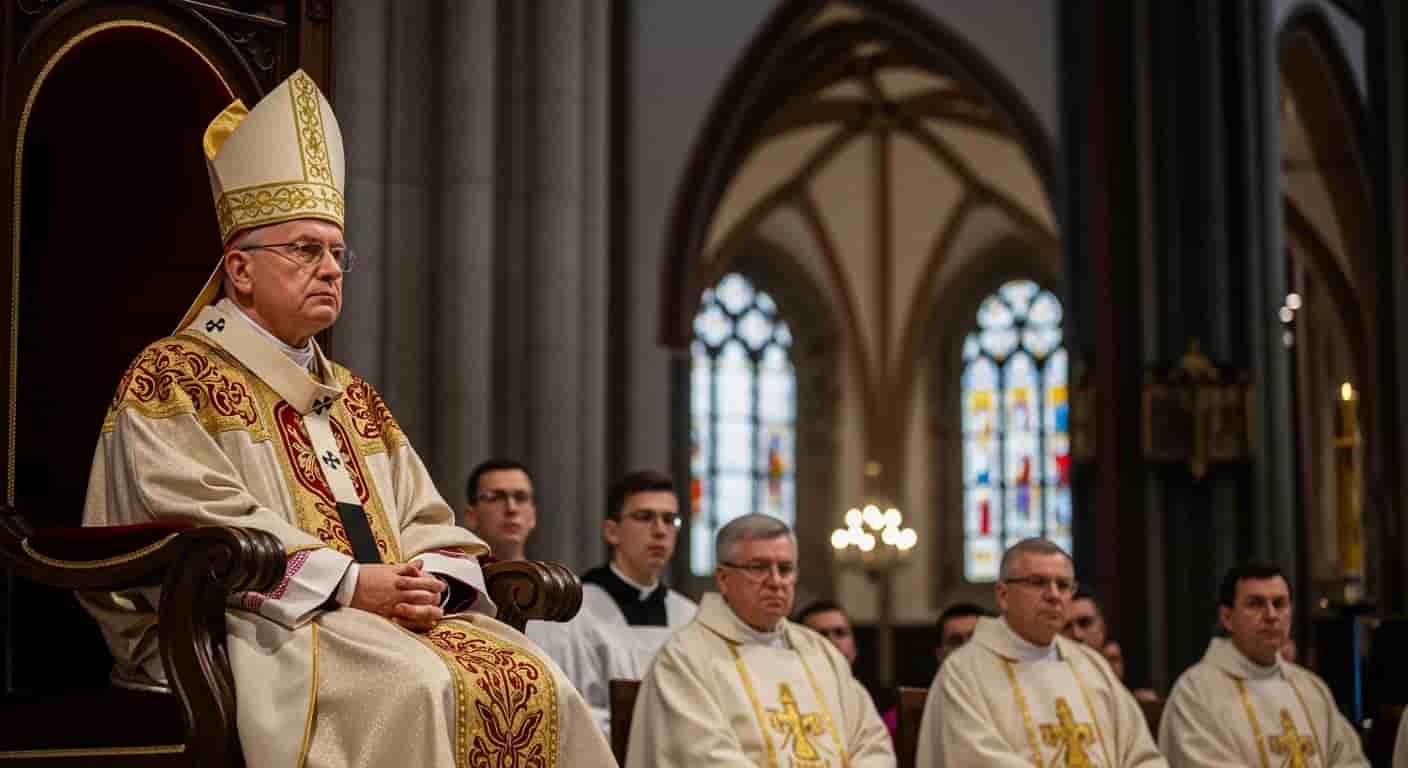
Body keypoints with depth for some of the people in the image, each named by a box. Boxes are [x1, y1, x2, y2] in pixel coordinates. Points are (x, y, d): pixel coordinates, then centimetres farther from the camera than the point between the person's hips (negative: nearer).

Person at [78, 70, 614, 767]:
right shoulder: (171, 378, 1)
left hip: (388, 613, 7)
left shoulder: (352, 397, 23)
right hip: (256, 627, -6)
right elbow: (198, 526, -12)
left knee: (529, 681, -18)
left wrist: (427, 581, -7)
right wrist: (347, 581, -18)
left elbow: (425, 520, 17)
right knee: (415, 685, -33)